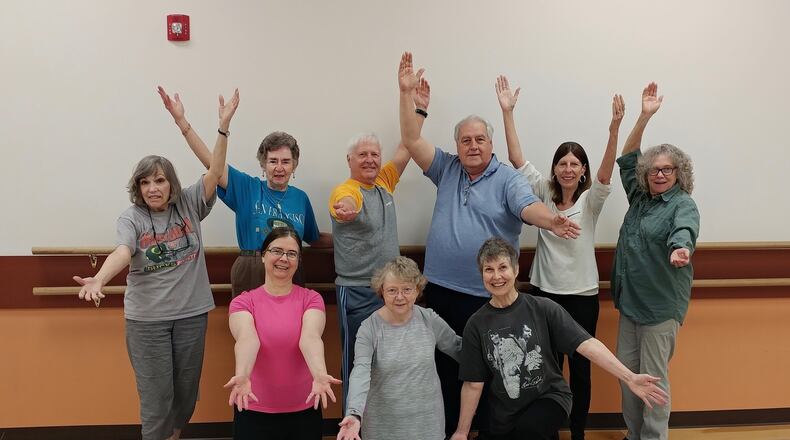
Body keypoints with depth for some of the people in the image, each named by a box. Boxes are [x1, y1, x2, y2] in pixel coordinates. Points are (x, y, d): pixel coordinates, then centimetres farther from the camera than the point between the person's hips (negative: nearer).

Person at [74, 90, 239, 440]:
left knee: (187, 389, 15)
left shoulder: (189, 204, 0)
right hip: (147, 318, -2)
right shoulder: (131, 218, -6)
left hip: (191, 312, 2)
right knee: (156, 395, 3)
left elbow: (215, 171, -10)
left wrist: (224, 126, -20)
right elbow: (122, 252, -24)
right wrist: (99, 279, -45)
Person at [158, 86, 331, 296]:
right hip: (250, 276, -2)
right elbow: (211, 161, -6)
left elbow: (315, 239, 21)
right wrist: (181, 120, -13)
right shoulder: (247, 188, 2)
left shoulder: (300, 198, 10)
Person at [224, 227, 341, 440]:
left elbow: (310, 338, -20)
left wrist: (320, 376, -39)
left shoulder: (311, 299, -1)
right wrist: (242, 376, -42)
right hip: (253, 411, -1)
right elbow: (247, 339, -22)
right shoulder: (242, 302, -2)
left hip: (304, 411, 1)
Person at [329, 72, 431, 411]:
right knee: (359, 365, 1)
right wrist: (345, 210, -62)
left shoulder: (384, 182, 7)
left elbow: (406, 147, 10)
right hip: (357, 293, -7)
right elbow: (346, 204, -39)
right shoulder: (344, 191, -15)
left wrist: (419, 109, 7)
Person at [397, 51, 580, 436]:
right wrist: (407, 92, -5)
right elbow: (412, 140, 2)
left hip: (488, 296, -3)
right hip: (440, 290, 4)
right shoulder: (447, 170, 7)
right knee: (445, 369, 14)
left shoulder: (508, 179, -3)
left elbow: (529, 207, -20)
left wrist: (551, 221, -42)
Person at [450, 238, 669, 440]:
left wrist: (629, 378, -26)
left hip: (549, 396, -3)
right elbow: (473, 384, 1)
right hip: (505, 415, 3)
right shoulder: (476, 325, -5)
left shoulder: (543, 308, -9)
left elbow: (586, 344, -15)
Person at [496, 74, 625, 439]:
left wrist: (614, 129, -39)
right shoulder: (544, 192, 1)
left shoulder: (591, 200, -4)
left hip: (582, 295, -1)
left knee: (580, 366, 9)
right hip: (543, 291, 1)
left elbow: (606, 172, -23)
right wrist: (507, 111, -13)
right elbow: (516, 159, -6)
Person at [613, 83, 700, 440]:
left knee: (653, 377, 1)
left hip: (660, 305, -6)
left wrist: (680, 249, -54)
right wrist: (644, 116, 3)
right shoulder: (639, 197, 10)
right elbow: (627, 158, 13)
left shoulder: (683, 205, -9)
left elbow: (684, 230, -30)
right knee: (627, 372, 12)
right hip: (630, 300, 7)